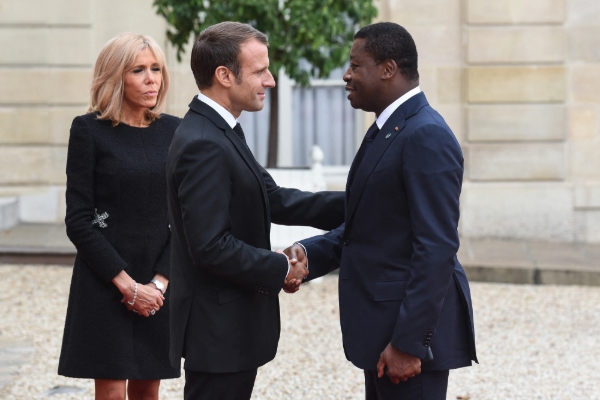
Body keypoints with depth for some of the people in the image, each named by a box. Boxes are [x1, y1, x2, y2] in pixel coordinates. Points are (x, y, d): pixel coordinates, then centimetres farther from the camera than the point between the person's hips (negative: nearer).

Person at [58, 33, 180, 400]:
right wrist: (127, 285, -12)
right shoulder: (90, 129, -4)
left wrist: (160, 280, -6)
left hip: (160, 285, 4)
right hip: (105, 283, -3)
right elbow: (78, 220, -7)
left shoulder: (174, 131, 7)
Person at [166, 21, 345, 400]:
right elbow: (212, 247, -26)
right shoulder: (204, 146, -22)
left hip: (231, 325, 10)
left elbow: (275, 200, 11)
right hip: (218, 330, -10)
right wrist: (281, 270, -14)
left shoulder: (219, 131, 10)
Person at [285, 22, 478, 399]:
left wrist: (408, 342, -23)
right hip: (382, 325, 10)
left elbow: (437, 250, -22)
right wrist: (311, 253, -1)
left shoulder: (426, 136, -18)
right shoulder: (387, 130, 14)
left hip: (410, 326, -10)